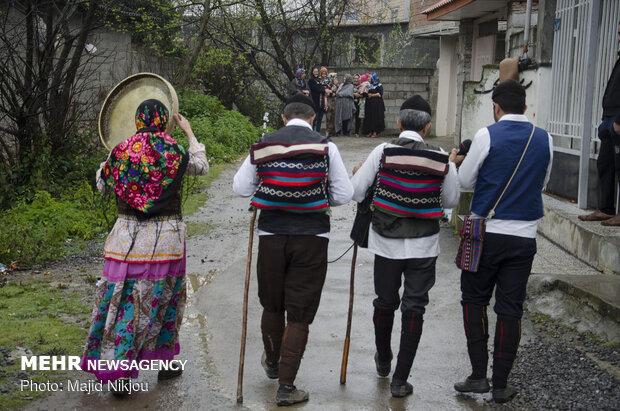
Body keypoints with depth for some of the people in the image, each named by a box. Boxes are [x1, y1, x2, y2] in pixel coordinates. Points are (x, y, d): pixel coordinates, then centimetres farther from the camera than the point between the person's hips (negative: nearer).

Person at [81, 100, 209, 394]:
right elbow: (202, 166, 18)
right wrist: (189, 132, 25)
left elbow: (102, 184, 14)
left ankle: (118, 372, 5)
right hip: (166, 238, -1)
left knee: (124, 302, 5)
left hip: (127, 236, 1)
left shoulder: (121, 152, -1)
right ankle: (165, 364, 26)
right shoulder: (175, 153, -4)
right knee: (163, 301, 14)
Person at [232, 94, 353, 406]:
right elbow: (344, 195, -4)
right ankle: (286, 386, 6)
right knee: (299, 314, 5)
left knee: (272, 305, 21)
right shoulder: (325, 147, -5)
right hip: (312, 238, -2)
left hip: (271, 236, 2)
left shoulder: (263, 146, 0)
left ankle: (272, 363, 42)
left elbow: (240, 188, 3)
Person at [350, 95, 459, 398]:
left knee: (385, 302, 19)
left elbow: (355, 192, -8)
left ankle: (383, 361, 39)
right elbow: (451, 201, 7)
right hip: (424, 246, 0)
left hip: (387, 242, 1)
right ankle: (400, 379, 10)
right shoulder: (442, 158, -6)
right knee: (414, 308, 7)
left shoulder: (383, 151, -10)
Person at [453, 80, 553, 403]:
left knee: (474, 301, 12)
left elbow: (465, 181, -1)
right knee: (510, 309, 7)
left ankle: (478, 375, 8)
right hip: (524, 236, 3)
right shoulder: (544, 140, 3)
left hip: (486, 232, -3)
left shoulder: (487, 135, -9)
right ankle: (500, 385, 13)